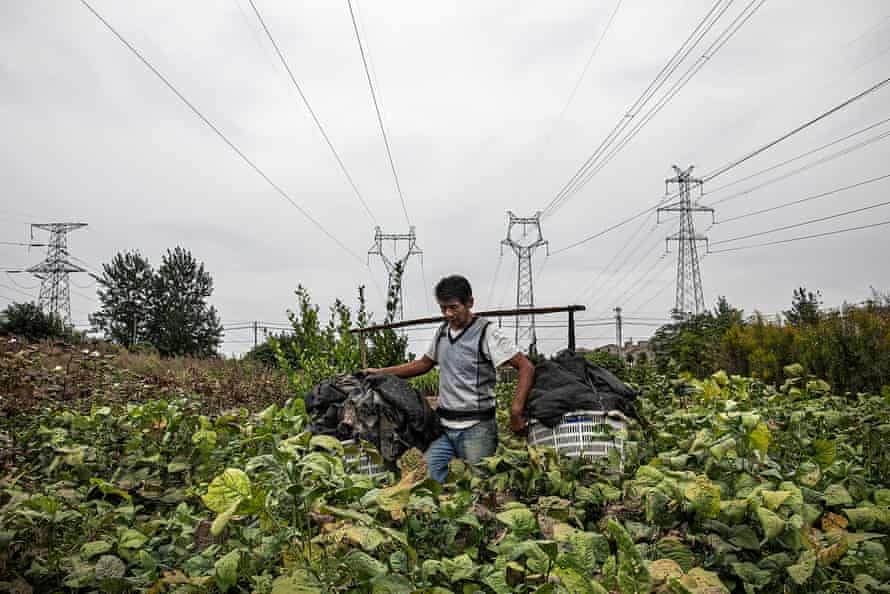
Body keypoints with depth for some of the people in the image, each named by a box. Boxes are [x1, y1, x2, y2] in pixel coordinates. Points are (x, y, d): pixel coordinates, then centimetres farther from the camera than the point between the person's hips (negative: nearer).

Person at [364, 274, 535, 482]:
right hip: (444, 427, 6)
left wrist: (516, 411, -23)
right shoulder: (442, 332, 11)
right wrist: (380, 372, 21)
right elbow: (424, 364, 27)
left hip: (476, 428, -6)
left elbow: (526, 367, -13)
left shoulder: (486, 332, -9)